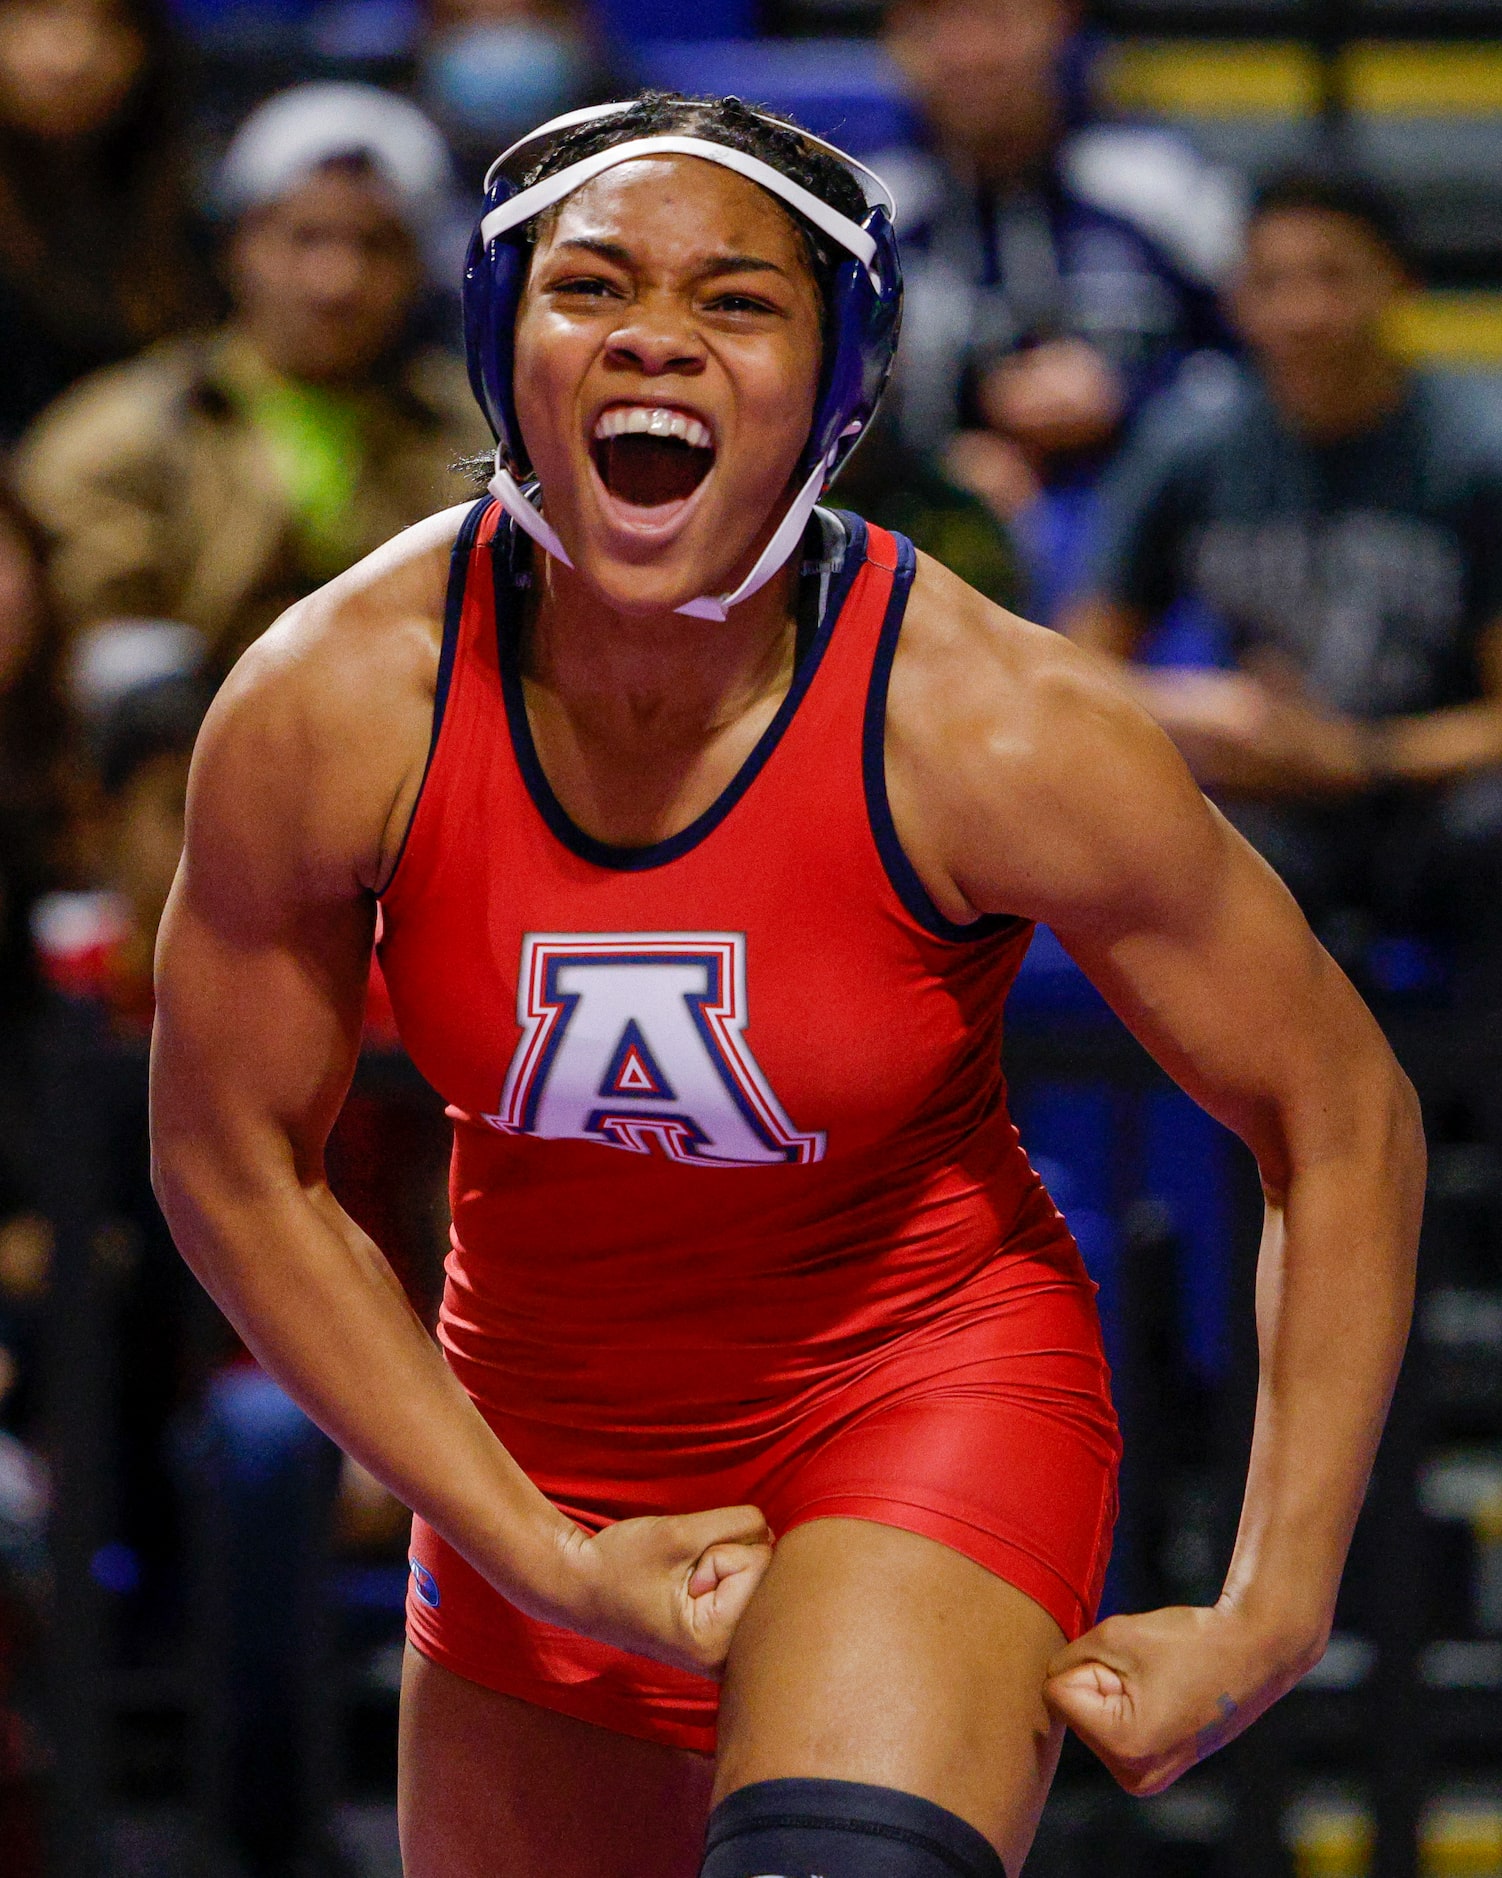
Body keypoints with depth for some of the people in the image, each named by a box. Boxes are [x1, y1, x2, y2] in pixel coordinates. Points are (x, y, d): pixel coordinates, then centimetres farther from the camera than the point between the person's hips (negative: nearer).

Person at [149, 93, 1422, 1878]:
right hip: (540, 1447, 3)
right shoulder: (319, 711, -18)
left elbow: (1346, 1125, -10)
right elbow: (234, 1165, -4)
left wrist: (1269, 1622, -15)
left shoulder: (993, 730, -22)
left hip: (924, 1398, -3)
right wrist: (540, 1554, -9)